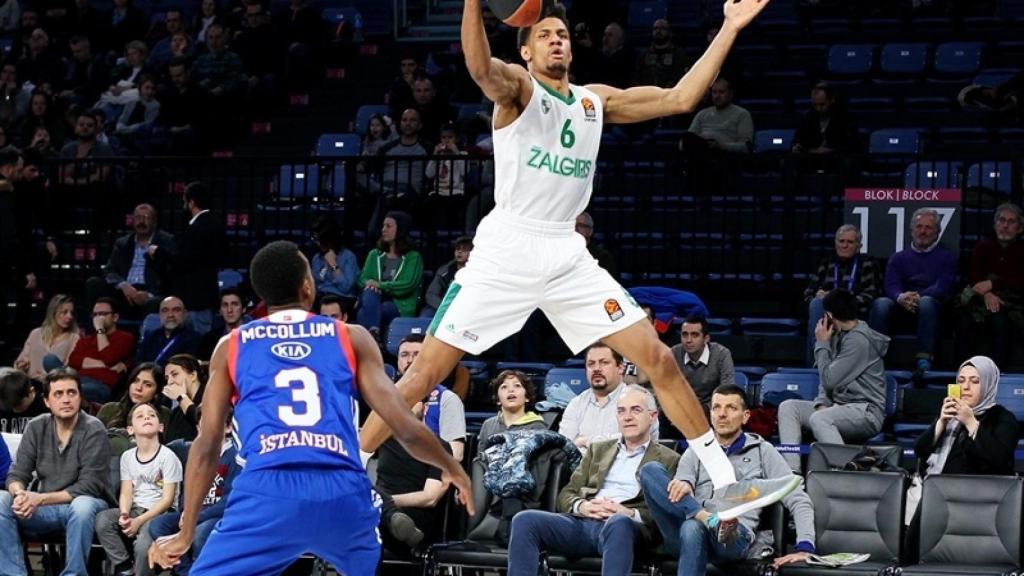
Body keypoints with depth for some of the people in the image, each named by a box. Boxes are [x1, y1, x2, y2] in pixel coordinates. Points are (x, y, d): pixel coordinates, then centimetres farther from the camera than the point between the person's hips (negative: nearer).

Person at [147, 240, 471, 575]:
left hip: (267, 491, -2)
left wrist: (186, 533, 18)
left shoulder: (231, 346, 18)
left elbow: (207, 444, 13)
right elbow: (405, 428, 14)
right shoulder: (351, 338, 17)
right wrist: (450, 467, 32)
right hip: (342, 492, 2)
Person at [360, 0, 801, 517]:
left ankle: (724, 482, 6)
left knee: (658, 359, -1)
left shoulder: (596, 100, 15)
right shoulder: (517, 87, -2)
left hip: (567, 256, 5)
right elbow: (480, 68, -26)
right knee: (427, 371, -7)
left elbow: (680, 99, 12)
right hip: (506, 252, -5)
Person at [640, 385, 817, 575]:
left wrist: (805, 548, -9)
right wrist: (682, 484, -24)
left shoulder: (762, 451, 17)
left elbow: (799, 502, 9)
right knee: (651, 470, -19)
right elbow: (678, 493, 4)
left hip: (736, 539, -4)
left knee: (693, 528, -40)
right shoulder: (696, 453, 24)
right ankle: (709, 519, -35)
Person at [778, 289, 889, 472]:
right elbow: (828, 379, 20)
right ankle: (792, 471, -19)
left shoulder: (859, 340, -14)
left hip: (866, 411, -10)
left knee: (818, 419, -35)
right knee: (788, 407, -4)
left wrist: (822, 344, -4)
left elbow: (830, 380, -16)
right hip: (839, 406, 10)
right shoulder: (839, 336, 15)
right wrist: (821, 402, -1)